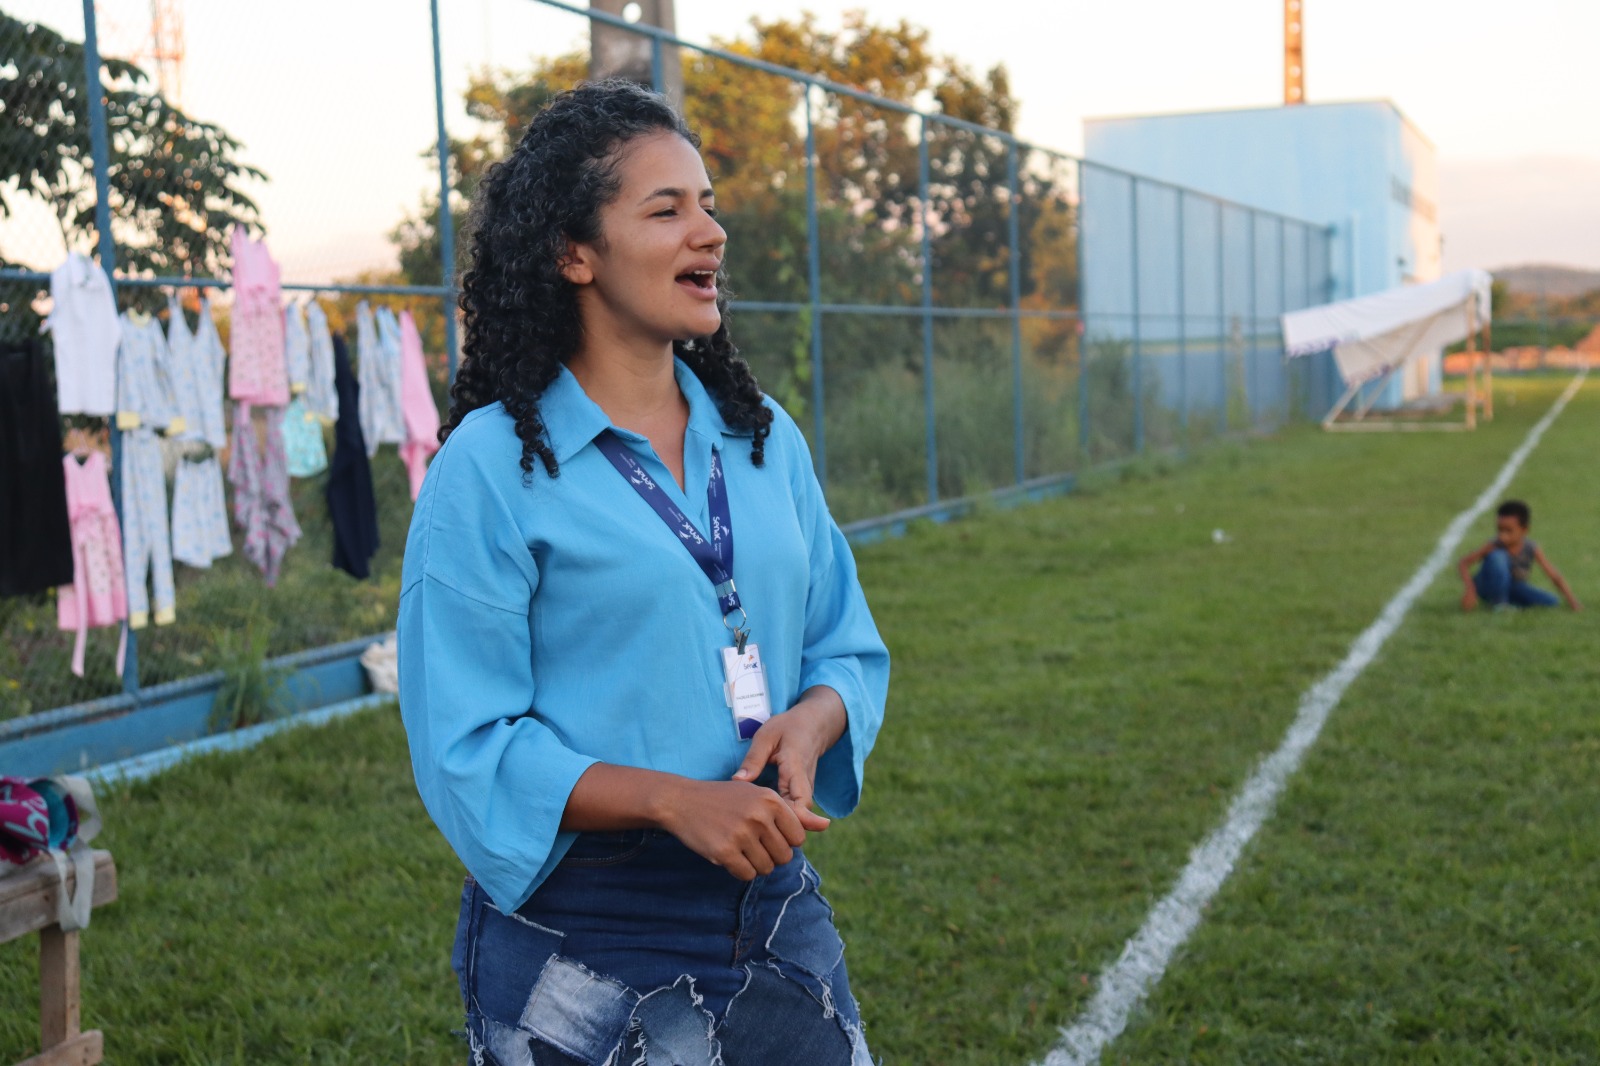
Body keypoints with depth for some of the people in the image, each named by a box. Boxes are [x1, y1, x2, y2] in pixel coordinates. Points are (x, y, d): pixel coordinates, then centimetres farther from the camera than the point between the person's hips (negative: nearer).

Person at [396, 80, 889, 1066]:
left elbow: (849, 647, 13)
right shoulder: (492, 466, -9)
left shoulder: (766, 439, 7)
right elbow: (466, 751, -12)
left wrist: (811, 720, -10)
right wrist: (673, 801, -23)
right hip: (581, 949, -5)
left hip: (777, 918, 5)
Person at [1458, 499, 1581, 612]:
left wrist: (1571, 601, -22)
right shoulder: (1494, 547, -26)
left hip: (1513, 587, 3)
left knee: (1551, 602, -15)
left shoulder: (1532, 550, -21)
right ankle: (1497, 601, -19)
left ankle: (1508, 602, -4)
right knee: (1497, 556, -33)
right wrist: (1470, 590, -37)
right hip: (1491, 587, -3)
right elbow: (1463, 564, -25)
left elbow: (1555, 577, -16)